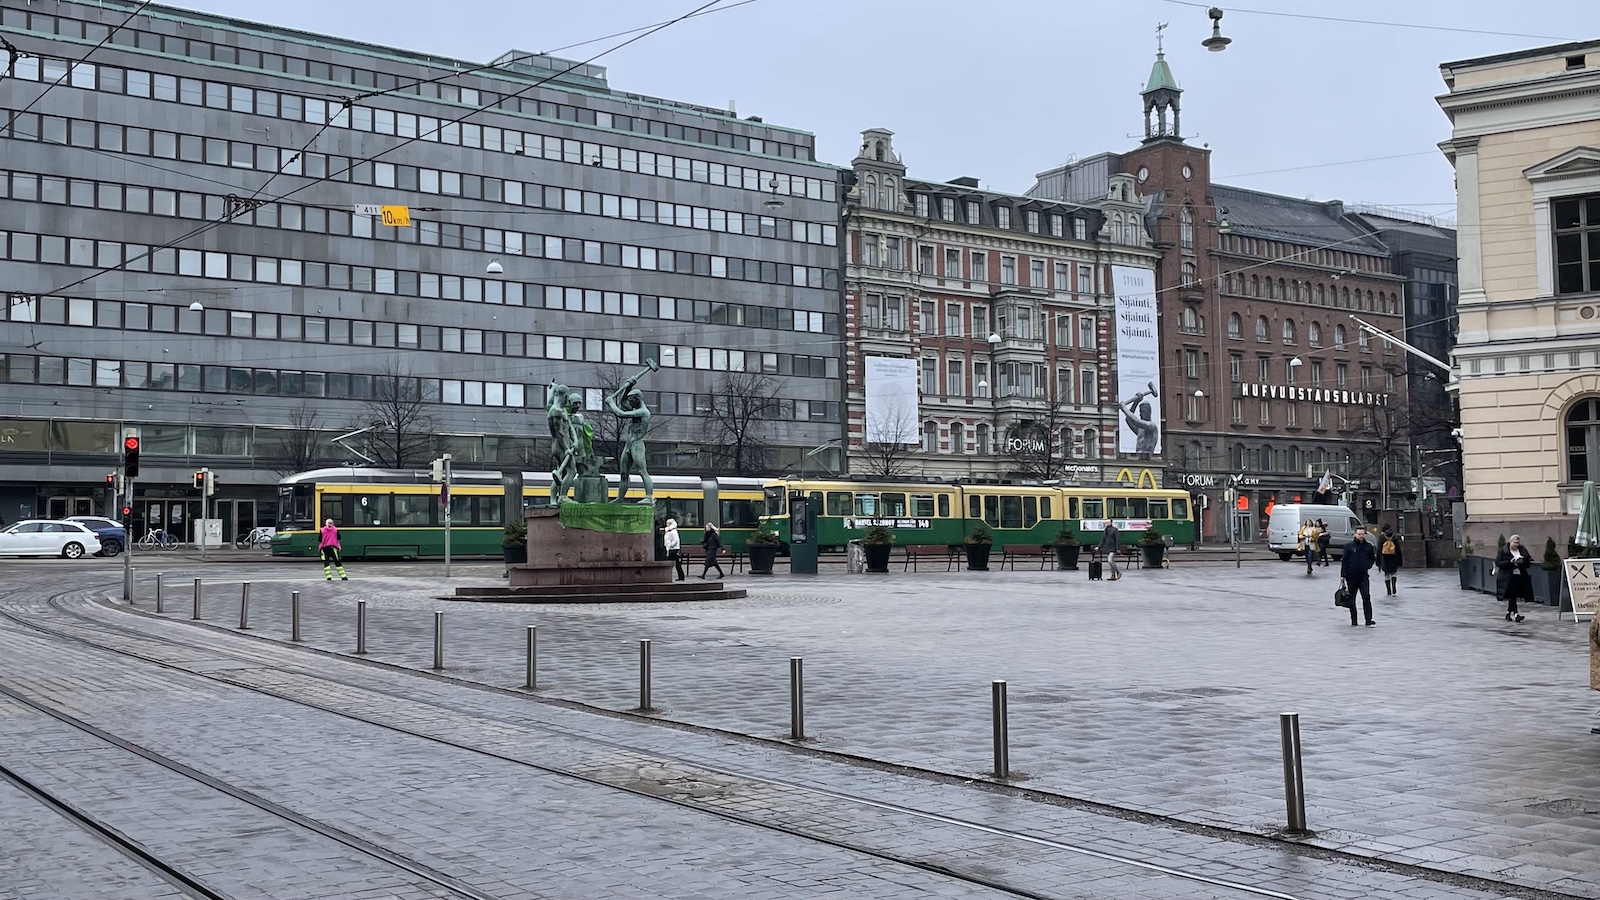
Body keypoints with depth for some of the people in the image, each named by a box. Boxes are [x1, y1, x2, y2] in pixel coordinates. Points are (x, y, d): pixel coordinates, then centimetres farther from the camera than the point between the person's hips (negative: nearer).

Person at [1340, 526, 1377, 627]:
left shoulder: (1369, 546, 6)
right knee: (1351, 599, 7)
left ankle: (1369, 621, -11)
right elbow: (1344, 561, 0)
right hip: (1351, 576, 0)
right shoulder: (1349, 546, 1)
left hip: (1363, 576, 0)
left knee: (1366, 597, -11)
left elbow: (1373, 558, 17)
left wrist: (1368, 565, -4)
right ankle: (1353, 621, 16)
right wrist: (1343, 575, -5)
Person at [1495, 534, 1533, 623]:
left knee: (1512, 597, 8)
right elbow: (1498, 562, -8)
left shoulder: (1523, 550, 10)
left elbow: (1528, 564, 9)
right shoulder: (1503, 551, -1)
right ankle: (1515, 614, -19)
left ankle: (1508, 613, 22)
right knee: (1511, 596, -13)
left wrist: (1522, 562, -13)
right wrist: (1510, 562, -19)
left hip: (1520, 576, 4)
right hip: (1508, 577, -4)